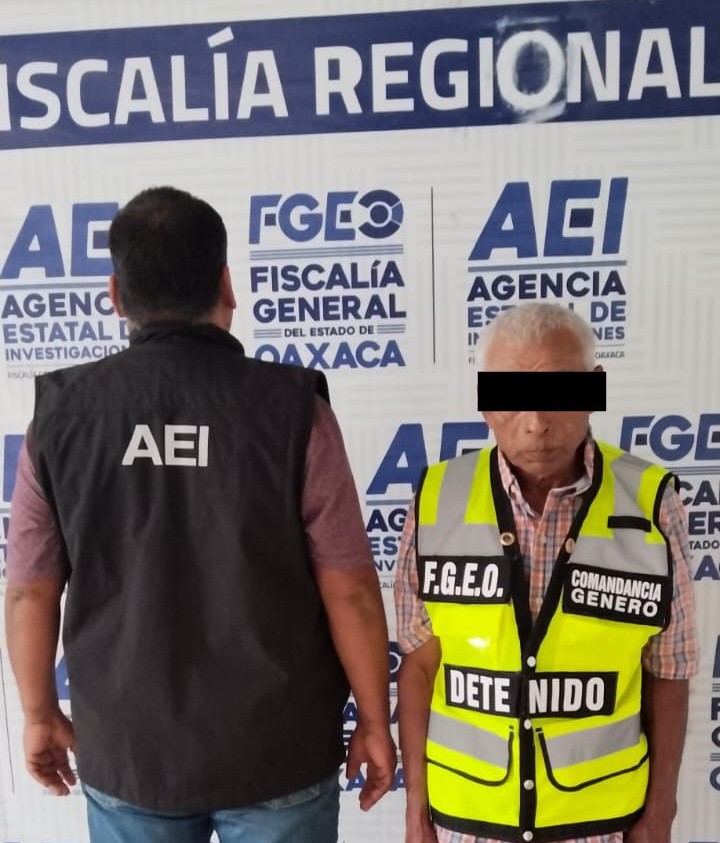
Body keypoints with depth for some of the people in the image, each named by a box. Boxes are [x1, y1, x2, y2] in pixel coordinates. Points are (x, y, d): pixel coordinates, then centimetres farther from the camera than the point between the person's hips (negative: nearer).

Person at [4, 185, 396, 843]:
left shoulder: (61, 414, -10)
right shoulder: (292, 409, -17)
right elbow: (350, 592, -13)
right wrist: (375, 722, 1)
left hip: (125, 751, 2)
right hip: (276, 749, -1)